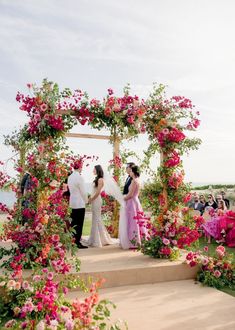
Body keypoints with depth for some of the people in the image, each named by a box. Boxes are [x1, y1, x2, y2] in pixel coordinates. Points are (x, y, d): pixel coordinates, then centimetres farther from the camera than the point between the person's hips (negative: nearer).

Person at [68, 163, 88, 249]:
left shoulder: (70, 177, 8)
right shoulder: (79, 177, -15)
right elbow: (83, 191, -12)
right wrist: (86, 201, 5)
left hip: (72, 203, 7)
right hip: (80, 203, -7)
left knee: (73, 223, 13)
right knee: (79, 224, -1)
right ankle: (77, 243, 3)